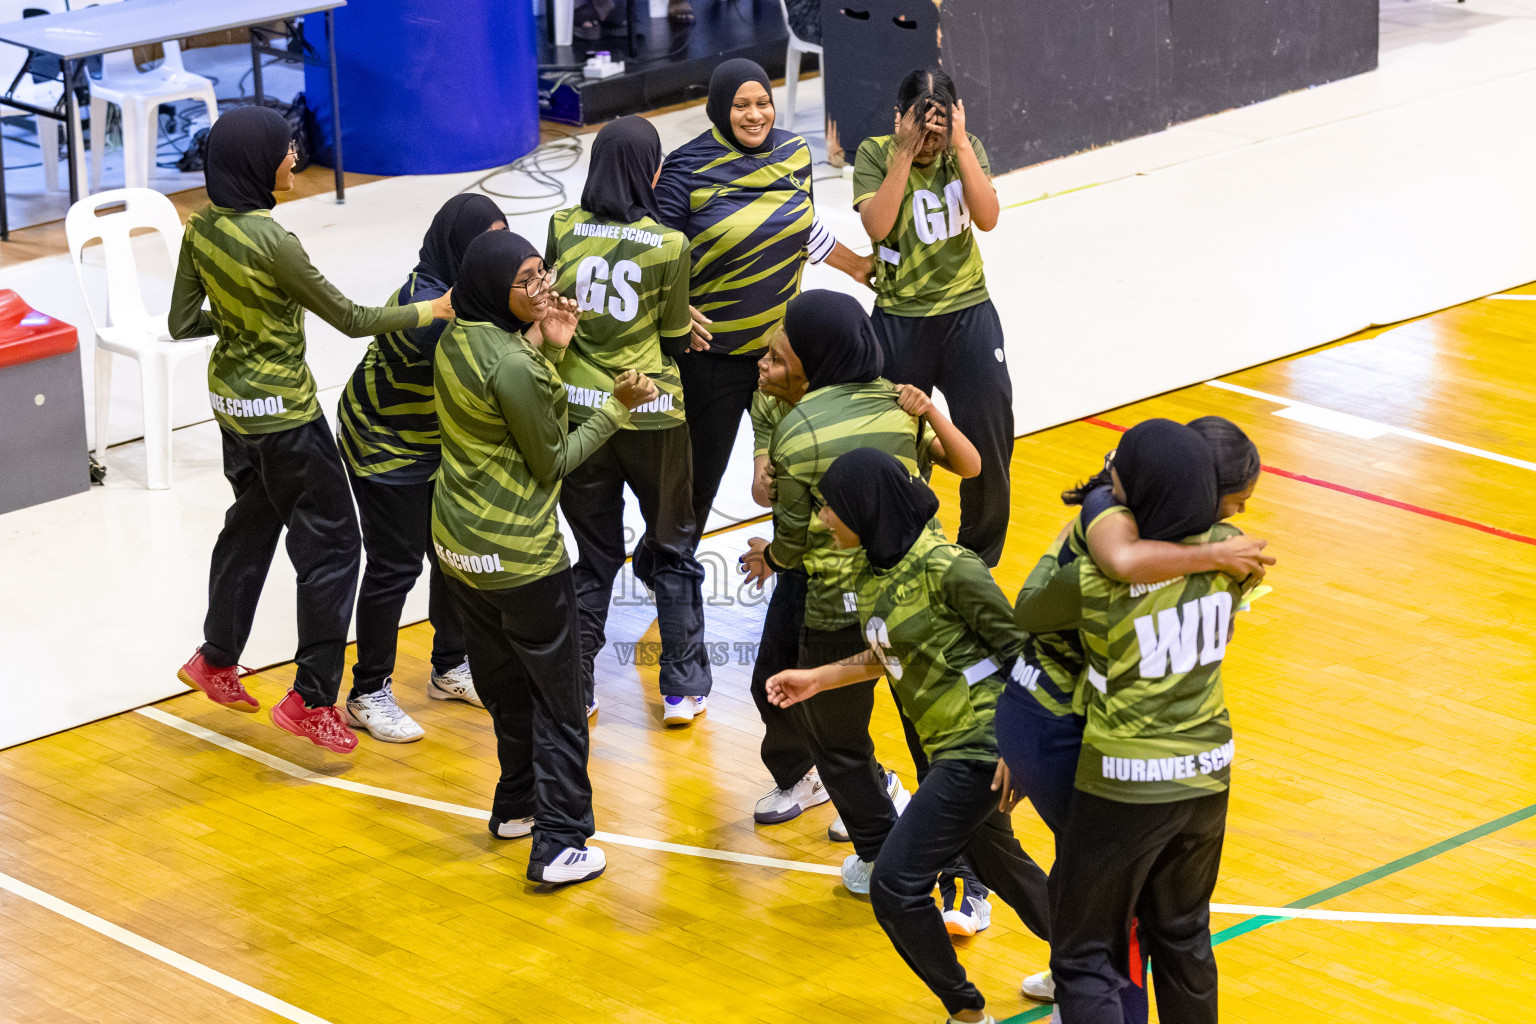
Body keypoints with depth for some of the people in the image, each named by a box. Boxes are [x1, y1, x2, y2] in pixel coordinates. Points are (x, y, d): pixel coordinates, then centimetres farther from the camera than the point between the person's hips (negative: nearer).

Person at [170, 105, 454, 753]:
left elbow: (181, 323, 6)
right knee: (331, 544, 3)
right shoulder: (270, 242, -27)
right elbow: (352, 320, -19)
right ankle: (312, 699, 6)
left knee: (251, 523, 25)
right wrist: (435, 310, -10)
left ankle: (217, 661, 38)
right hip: (284, 413, -8)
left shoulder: (202, 229, -4)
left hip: (231, 399, 8)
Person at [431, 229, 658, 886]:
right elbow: (552, 462, -15)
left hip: (456, 541, 8)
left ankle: (517, 805, 37)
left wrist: (548, 348, -2)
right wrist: (617, 408, -8)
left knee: (504, 685, 24)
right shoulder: (514, 367, -26)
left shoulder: (456, 341, -1)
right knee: (556, 701, 4)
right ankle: (559, 844, 5)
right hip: (520, 556, -8)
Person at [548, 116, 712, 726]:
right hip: (651, 409, -2)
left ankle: (575, 688, 16)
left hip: (580, 407, 3)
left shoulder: (562, 230, -6)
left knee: (595, 555, 15)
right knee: (673, 548, 16)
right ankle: (684, 688, 19)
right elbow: (676, 338, -3)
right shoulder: (667, 246, -13)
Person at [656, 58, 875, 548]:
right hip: (712, 355, -5)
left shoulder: (793, 152, 2)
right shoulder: (688, 169, -15)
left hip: (783, 343, 5)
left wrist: (859, 266, 25)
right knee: (700, 476, 6)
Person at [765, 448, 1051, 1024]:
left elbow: (1018, 650, -16)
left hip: (978, 746, -10)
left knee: (895, 886, -10)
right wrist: (817, 679, 11)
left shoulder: (946, 569, -23)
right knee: (992, 857, 28)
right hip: (949, 744, 10)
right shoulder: (869, 567, 3)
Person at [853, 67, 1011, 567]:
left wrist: (961, 146, -20)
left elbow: (987, 217, -15)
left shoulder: (966, 150, 0)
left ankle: (978, 558, 24)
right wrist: (906, 152, -23)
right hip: (900, 322, -2)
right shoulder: (875, 154, -7)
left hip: (968, 312, 2)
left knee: (989, 435, 4)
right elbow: (877, 225, -22)